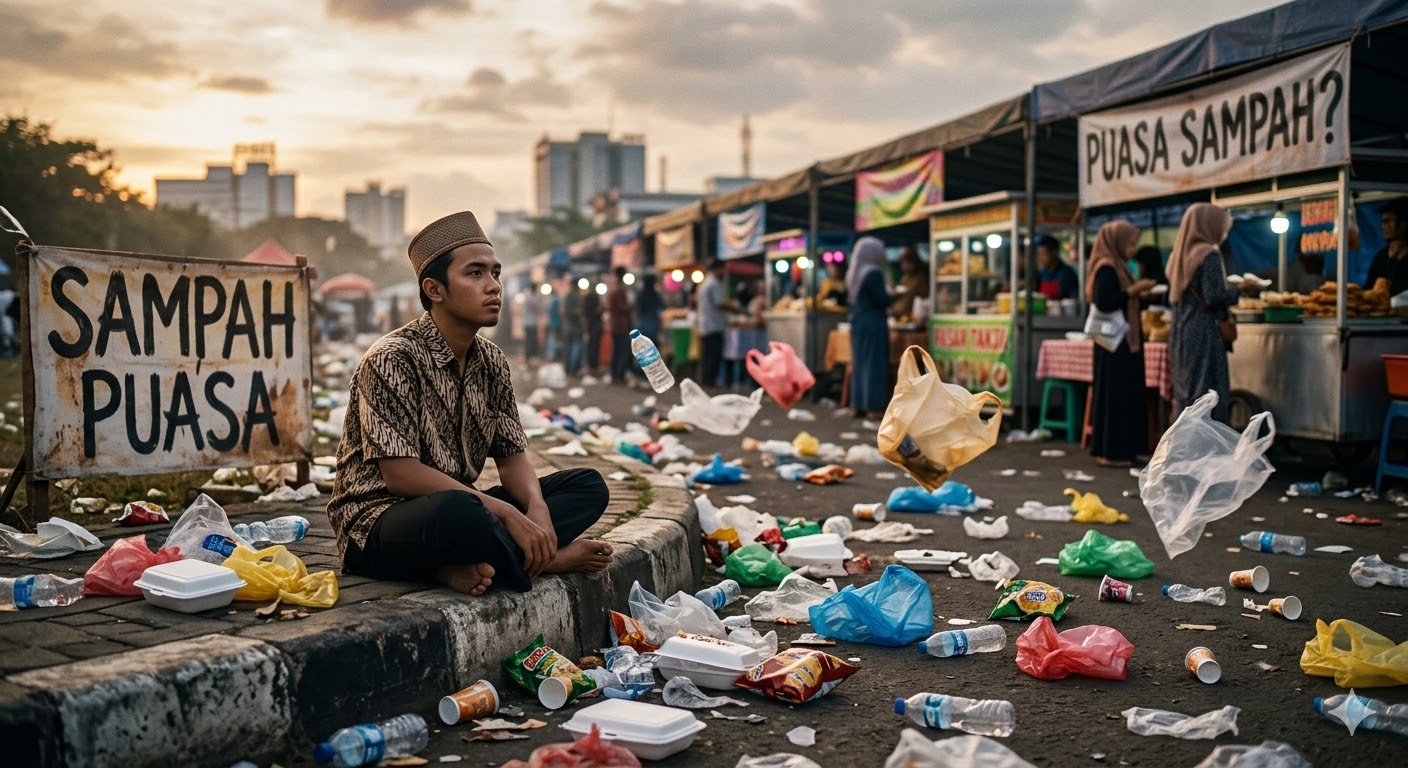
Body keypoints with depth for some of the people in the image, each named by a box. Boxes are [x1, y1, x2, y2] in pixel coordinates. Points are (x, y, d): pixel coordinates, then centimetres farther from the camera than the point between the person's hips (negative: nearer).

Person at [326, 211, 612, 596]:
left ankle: (466, 565, -21)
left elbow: (512, 456, 7)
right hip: (378, 525, -8)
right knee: (458, 510, -41)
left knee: (588, 485, -2)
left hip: (455, 509, 8)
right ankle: (546, 557, -14)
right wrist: (507, 513, -26)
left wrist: (537, 509, -17)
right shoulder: (391, 359, -16)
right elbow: (400, 474, -23)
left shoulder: (491, 361, 7)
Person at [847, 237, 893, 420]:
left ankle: (859, 405, 13)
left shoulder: (852, 274, 10)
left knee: (859, 363, 10)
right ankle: (873, 407, -3)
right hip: (873, 324, -8)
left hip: (857, 322, 8)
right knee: (874, 363, -4)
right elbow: (882, 300, -16)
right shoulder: (874, 273, -14)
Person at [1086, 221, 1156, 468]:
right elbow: (1103, 303, -23)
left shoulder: (1116, 267, 15)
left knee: (1125, 394, 11)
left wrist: (1137, 294, 8)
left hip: (1124, 339, 10)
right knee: (1115, 394, -7)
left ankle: (1118, 449, 16)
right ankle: (1111, 452, -3)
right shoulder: (1106, 268, -14)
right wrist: (1133, 290, -18)